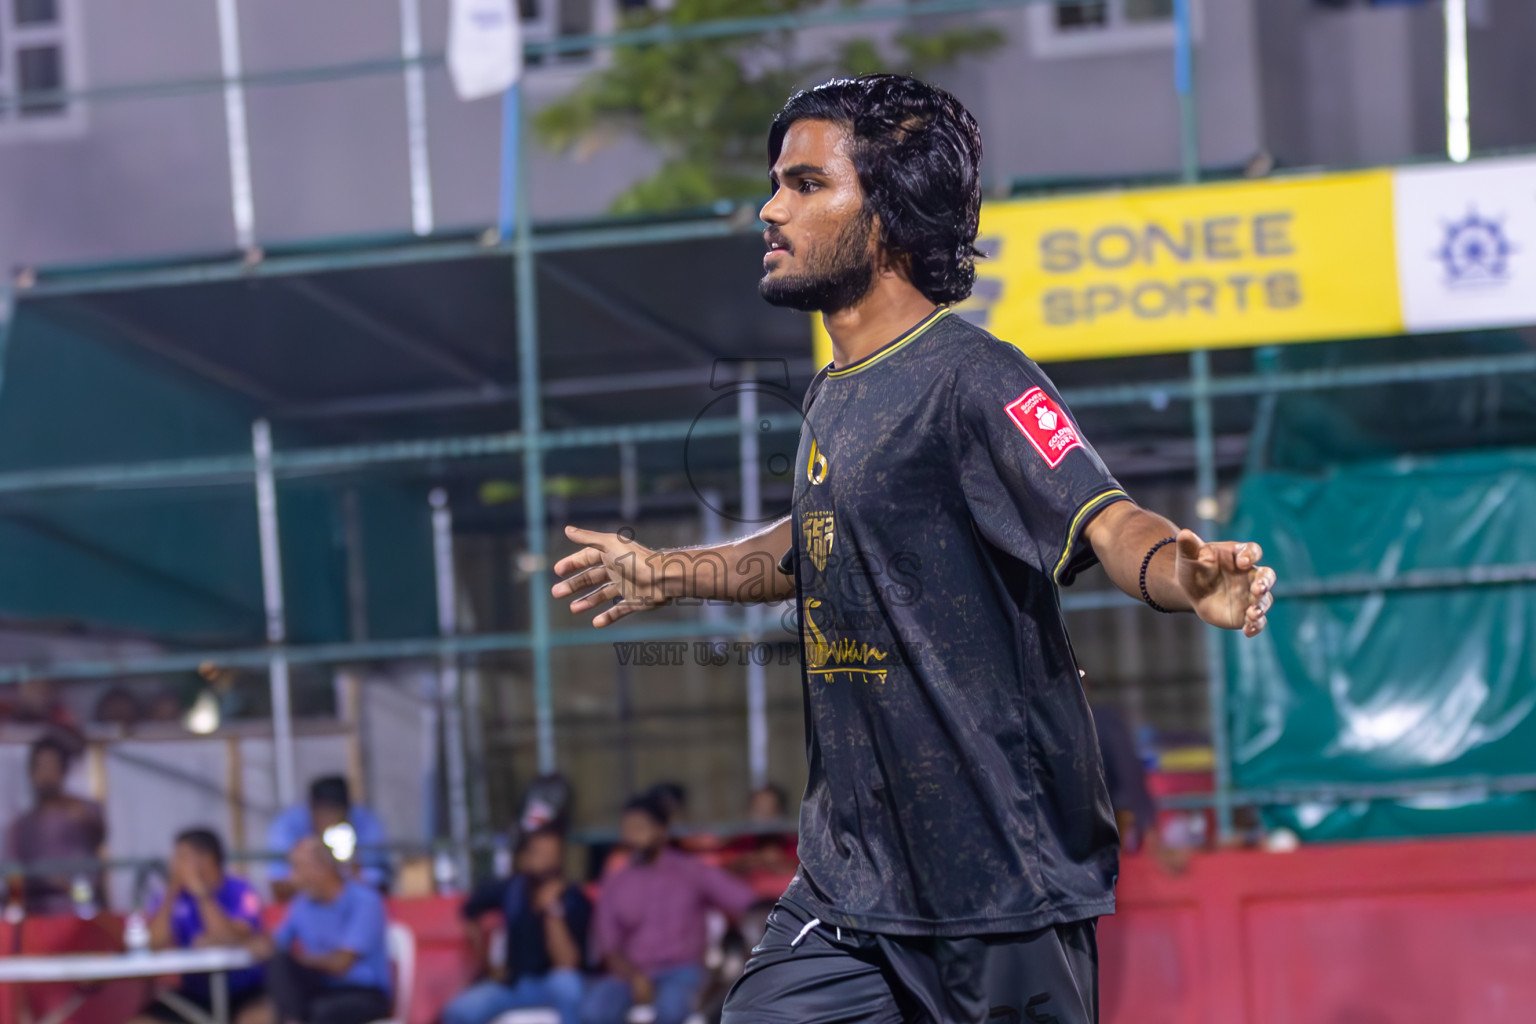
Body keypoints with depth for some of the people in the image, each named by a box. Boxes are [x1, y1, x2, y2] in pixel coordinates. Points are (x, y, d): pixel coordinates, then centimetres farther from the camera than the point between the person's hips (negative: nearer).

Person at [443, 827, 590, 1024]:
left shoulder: (574, 900, -16)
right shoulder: (508, 889, -6)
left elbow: (567, 963, -27)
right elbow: (469, 913, 15)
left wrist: (553, 911, -36)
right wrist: (487, 964, 8)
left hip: (554, 985, -4)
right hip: (514, 981, 4)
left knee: (564, 981, -39)